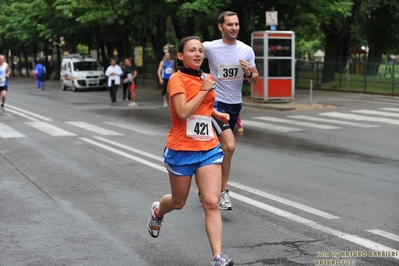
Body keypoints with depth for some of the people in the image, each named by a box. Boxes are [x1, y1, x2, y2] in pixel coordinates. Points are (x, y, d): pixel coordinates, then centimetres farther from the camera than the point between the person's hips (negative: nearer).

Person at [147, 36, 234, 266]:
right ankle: (158, 212, 52)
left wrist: (217, 114, 11)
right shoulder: (177, 79, -11)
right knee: (179, 202, 16)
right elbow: (183, 112, -24)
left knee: (212, 203, -10)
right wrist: (204, 90, -18)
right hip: (182, 150, -4)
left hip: (209, 149, 4)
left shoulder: (207, 78, 8)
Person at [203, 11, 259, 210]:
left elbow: (254, 80, 6)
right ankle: (223, 191, -7)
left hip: (235, 104, 5)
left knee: (220, 148, 14)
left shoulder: (247, 50, -1)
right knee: (230, 145, -20)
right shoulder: (209, 47, -11)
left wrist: (249, 72, -15)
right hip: (216, 102, -5)